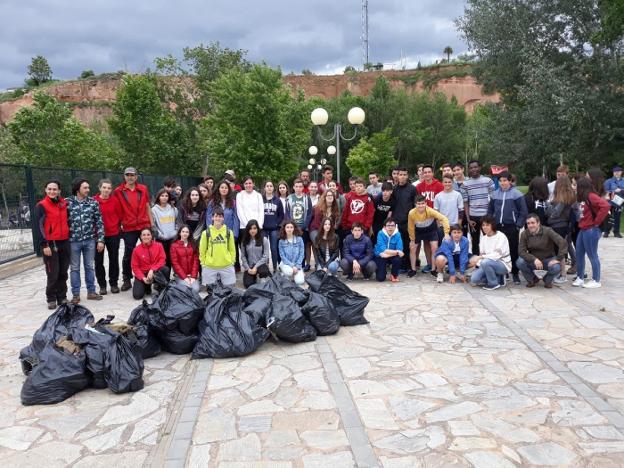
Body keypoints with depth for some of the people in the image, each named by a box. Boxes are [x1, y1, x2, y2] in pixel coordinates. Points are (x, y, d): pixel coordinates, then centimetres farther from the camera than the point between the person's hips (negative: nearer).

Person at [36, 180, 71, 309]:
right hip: (50, 244, -5)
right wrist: (44, 245, -16)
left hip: (64, 242, 5)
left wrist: (69, 237, 16)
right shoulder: (41, 206, -6)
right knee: (53, 274, -3)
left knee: (63, 273, 10)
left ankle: (62, 297, 21)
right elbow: (40, 226, -10)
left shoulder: (64, 204, 10)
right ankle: (51, 299, 12)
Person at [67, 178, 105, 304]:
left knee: (89, 267, 11)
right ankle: (75, 294, 17)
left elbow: (99, 222, 2)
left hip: (90, 240, 2)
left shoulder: (93, 203, 1)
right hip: (73, 241, -1)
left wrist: (100, 239, -2)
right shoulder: (68, 203, -5)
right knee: (74, 268, 8)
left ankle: (91, 292, 21)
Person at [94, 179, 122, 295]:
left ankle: (114, 283, 22)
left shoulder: (115, 200, -4)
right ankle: (102, 285, 19)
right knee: (99, 260, 6)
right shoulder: (94, 200, -8)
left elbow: (119, 215, 5)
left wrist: (117, 226, 6)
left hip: (113, 234, 1)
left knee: (114, 259, 9)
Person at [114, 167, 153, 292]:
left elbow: (147, 207, 10)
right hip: (129, 228, -2)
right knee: (128, 254, 5)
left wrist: (152, 224, 7)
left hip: (145, 226, 2)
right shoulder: (118, 191, 0)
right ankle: (127, 280, 15)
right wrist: (119, 225, -2)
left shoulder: (143, 189, 6)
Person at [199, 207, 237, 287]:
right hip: (209, 267, -1)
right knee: (211, 287, 5)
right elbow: (202, 250, 2)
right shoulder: (206, 232, -2)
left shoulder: (229, 232, 2)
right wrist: (203, 263, 0)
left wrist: (232, 262, 1)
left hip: (227, 266, 1)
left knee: (230, 286, 5)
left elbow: (232, 249, 7)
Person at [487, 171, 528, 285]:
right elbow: (490, 211, 13)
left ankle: (515, 274, 13)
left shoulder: (516, 194, -6)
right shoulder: (494, 194, 7)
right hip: (497, 227, 4)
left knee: (513, 251, 3)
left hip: (511, 227, -4)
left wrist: (519, 225, -9)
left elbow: (523, 211, -5)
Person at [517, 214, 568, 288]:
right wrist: (534, 259, -31)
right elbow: (521, 251, -16)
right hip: (533, 261, 2)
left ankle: (548, 280, 5)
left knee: (556, 267, -34)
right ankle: (533, 279, 4)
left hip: (548, 260, -2)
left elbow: (563, 243, -23)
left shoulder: (547, 231, -16)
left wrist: (558, 259, -28)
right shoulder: (524, 234, -9)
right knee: (520, 262, -28)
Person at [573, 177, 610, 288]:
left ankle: (596, 281, 10)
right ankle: (580, 278, 21)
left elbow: (606, 206, -27)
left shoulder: (591, 196, -15)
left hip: (591, 230, -9)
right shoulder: (584, 198, 13)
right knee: (579, 254, 12)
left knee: (592, 255, 0)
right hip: (583, 230, 9)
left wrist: (596, 222, -20)